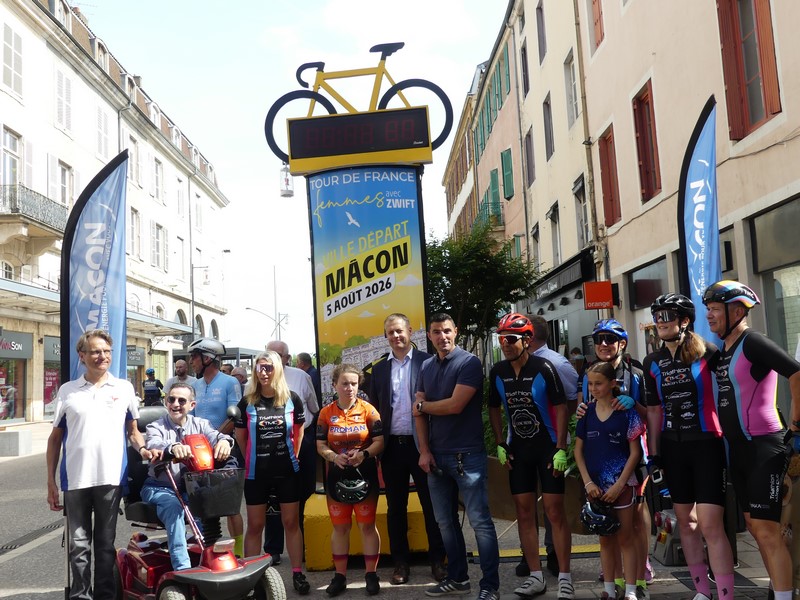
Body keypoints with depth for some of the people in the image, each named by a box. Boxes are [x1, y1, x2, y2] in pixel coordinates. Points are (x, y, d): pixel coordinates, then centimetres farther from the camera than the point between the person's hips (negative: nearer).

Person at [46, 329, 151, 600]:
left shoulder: (124, 388, 7)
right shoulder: (67, 391, 6)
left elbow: (133, 431, 14)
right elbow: (55, 438, 9)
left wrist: (142, 449, -8)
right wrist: (50, 481, 5)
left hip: (111, 477, 0)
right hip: (75, 479, 0)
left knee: (105, 543, 11)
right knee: (78, 545, 7)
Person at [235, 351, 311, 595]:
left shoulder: (292, 399, -3)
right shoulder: (247, 402, -4)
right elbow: (240, 436, 8)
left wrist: (293, 456, 9)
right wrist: (252, 460, 12)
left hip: (288, 471, 0)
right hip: (256, 472, 0)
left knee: (291, 522, 8)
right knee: (255, 525, 7)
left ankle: (297, 573, 17)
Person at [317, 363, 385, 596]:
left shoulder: (368, 410, -5)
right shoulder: (326, 413, 0)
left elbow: (379, 441, -6)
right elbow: (321, 445, 1)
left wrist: (364, 454, -24)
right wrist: (334, 457, -19)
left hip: (365, 474, -2)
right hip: (337, 475, 2)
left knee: (367, 525, 4)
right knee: (340, 527, 11)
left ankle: (371, 574, 17)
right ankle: (340, 575, 22)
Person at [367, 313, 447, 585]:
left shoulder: (427, 362, -3)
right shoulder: (379, 369, 9)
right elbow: (374, 410, 10)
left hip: (422, 444, -3)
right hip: (392, 447, 3)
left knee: (432, 504, 6)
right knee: (395, 508, 11)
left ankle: (437, 560, 19)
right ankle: (401, 562, 22)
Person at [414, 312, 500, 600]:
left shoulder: (469, 362, -9)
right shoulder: (426, 367, 10)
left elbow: (455, 405, -18)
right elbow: (420, 413, 8)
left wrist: (422, 406, -2)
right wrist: (424, 451, -1)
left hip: (467, 454, -6)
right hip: (435, 456, 7)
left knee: (480, 521, -3)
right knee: (445, 521, 14)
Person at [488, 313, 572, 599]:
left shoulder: (543, 368, -15)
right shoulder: (497, 372, -1)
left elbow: (560, 407, -13)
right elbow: (494, 409, 10)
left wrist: (561, 449, -17)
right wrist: (500, 445, 3)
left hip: (548, 448, -5)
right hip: (518, 450, 5)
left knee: (555, 512, -4)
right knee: (524, 513, 7)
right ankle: (536, 576, 17)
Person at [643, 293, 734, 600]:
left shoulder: (707, 353, -8)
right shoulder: (652, 363, 6)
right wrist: (654, 453, 10)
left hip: (707, 444, -5)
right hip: (673, 448, 5)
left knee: (710, 526, -10)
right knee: (685, 521, 12)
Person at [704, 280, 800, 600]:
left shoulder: (752, 342, -14)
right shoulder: (723, 350, 12)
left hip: (765, 446, -9)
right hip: (738, 447, 9)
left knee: (767, 530, -8)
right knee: (755, 527, 15)